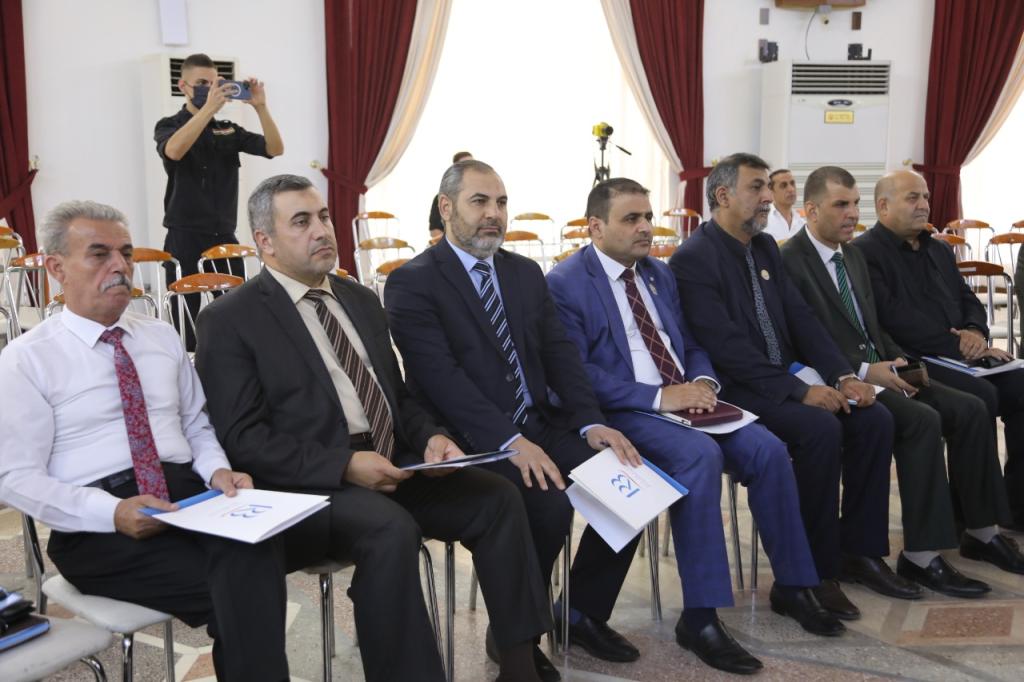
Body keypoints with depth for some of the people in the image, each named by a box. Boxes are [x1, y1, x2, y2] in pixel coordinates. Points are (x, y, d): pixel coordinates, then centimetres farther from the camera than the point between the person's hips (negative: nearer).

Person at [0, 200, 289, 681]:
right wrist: (113, 512, -19)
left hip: (189, 496, 4)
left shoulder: (163, 337, 16)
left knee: (251, 558, -32)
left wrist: (218, 471, -4)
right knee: (236, 591, -29)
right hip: (97, 529, -4)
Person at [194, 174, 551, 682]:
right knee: (391, 530, -34)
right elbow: (242, 439, -11)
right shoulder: (229, 320, -4)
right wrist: (344, 465, -21)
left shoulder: (361, 300, 17)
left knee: (498, 498, -12)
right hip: (308, 484, -6)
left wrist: (429, 437, -2)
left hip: (391, 464, 7)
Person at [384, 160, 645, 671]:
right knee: (547, 506, -29)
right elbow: (442, 378, -17)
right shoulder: (412, 283, -6)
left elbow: (559, 354, 8)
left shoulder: (526, 273, 15)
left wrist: (591, 423, -9)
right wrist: (511, 442, -27)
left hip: (541, 427, 6)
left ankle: (582, 612, 8)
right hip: (473, 443, -6)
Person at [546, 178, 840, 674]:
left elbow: (691, 344, 19)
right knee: (700, 455, -32)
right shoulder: (565, 284, -8)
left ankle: (792, 583, 4)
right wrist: (659, 397, -22)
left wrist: (702, 382, -5)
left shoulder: (660, 274, 16)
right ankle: (700, 617, -25)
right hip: (623, 412, -7)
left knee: (767, 449, -14)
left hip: (685, 400, 7)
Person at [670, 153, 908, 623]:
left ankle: (859, 550, 4)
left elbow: (801, 319, 9)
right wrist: (800, 390, -23)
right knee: (821, 430, -29)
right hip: (735, 389, -8)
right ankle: (814, 570, -13)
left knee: (874, 420, -9)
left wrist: (843, 375, -6)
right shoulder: (693, 259, -13)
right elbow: (727, 347, -21)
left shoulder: (765, 247, 13)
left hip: (787, 377, 8)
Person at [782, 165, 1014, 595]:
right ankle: (921, 556, -20)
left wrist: (894, 361, 1)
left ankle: (981, 530, 6)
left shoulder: (852, 253, 16)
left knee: (969, 410, -6)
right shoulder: (791, 261, -12)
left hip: (876, 369, 9)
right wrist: (861, 372, -20)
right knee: (923, 420, -28)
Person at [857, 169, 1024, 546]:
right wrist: (957, 346, -17)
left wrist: (976, 332, -2)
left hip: (960, 356, 8)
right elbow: (892, 318, -16)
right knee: (981, 396, -30)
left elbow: (968, 300, 22)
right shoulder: (865, 253, -5)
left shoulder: (939, 250, 23)